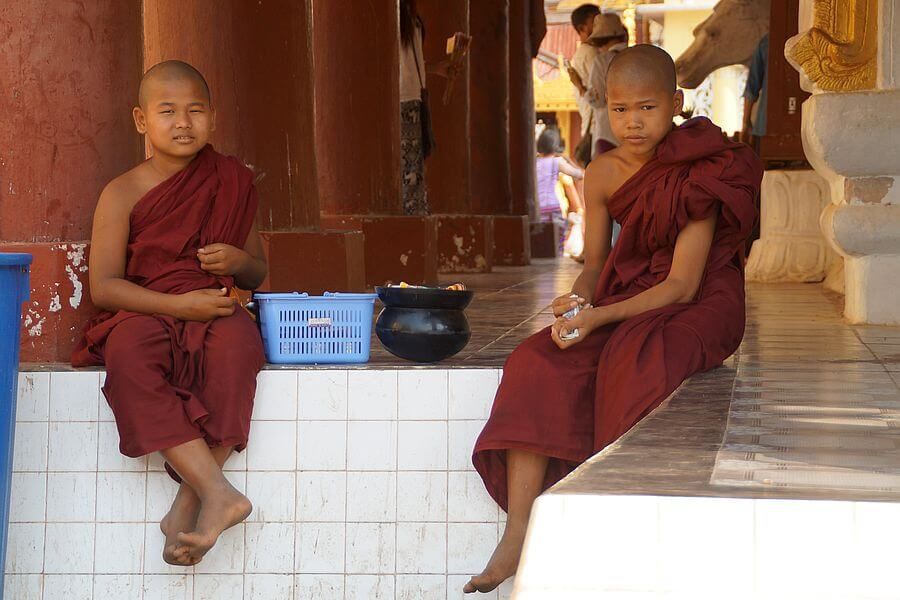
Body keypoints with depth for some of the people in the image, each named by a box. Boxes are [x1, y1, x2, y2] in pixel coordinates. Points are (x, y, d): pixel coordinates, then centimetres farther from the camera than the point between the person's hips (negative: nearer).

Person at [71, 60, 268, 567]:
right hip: (144, 314, -2)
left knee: (238, 339, -35)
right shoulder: (123, 194, 2)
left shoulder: (232, 185, 12)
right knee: (128, 347, -38)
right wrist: (178, 303, -19)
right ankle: (217, 491, -43)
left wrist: (239, 261, -5)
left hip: (213, 313, 2)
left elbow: (259, 274, 20)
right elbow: (104, 286, -7)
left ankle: (189, 503, -34)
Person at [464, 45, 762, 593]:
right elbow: (595, 264, 10)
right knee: (537, 364, -17)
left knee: (635, 361, -36)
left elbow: (682, 285, -21)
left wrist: (599, 316, -30)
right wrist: (576, 301, -14)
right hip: (624, 296, 6)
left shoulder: (699, 174, -17)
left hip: (699, 306, -5)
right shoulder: (604, 174, 1)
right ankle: (517, 538, -20)